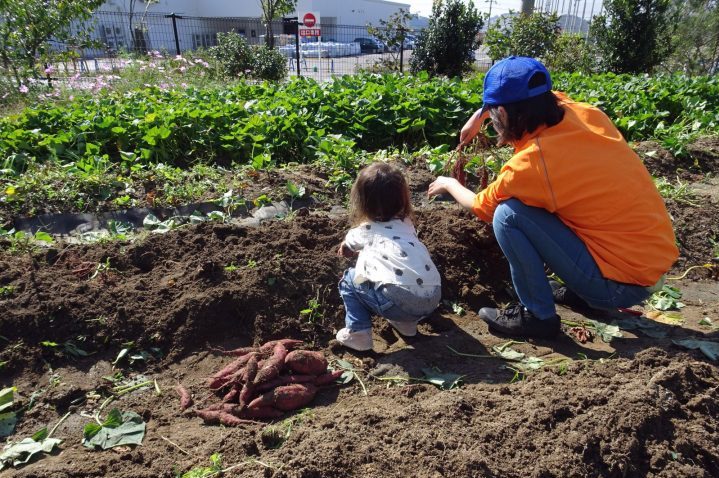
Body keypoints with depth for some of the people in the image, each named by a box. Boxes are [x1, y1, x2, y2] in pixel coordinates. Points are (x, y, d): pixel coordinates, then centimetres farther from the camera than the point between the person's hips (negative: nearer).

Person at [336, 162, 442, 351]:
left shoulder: (366, 230, 12)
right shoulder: (406, 224, 23)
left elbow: (346, 247, 36)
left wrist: (345, 249, 60)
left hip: (401, 302, -5)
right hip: (432, 299, 6)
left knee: (349, 279, 16)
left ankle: (357, 333, 8)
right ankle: (406, 322, 28)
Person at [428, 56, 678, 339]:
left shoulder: (529, 164, -21)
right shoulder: (585, 113, -4)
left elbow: (479, 207, 1)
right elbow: (530, 96, 21)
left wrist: (449, 184, 20)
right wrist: (478, 116, 23)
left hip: (622, 285, -8)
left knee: (508, 214, -13)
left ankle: (538, 316, 1)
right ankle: (579, 290, 23)